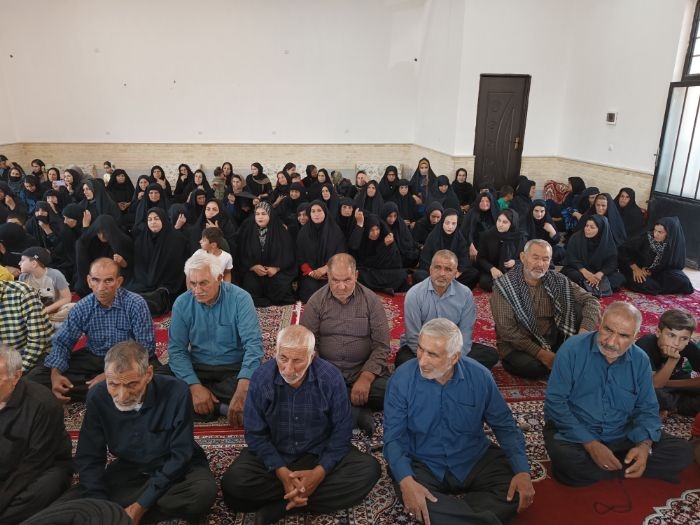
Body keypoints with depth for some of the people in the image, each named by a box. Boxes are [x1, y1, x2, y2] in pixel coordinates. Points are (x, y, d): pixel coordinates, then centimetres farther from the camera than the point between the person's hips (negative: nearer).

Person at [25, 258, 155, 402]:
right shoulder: (82, 308, -6)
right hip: (92, 358, 5)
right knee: (35, 377, -12)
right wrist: (55, 374, -18)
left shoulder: (136, 304, -18)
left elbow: (146, 346, -19)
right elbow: (62, 342, 2)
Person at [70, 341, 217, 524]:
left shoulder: (176, 392, -25)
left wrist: (140, 505, -24)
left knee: (203, 492, -34)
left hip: (177, 469, -2)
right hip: (128, 469, 2)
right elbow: (88, 458, -7)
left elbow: (180, 456, -20)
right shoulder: (97, 397, -15)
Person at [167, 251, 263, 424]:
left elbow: (253, 344, -22)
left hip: (235, 368, -2)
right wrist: (195, 386, -23)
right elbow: (177, 349, -7)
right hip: (197, 368, 3)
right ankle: (221, 405, -17)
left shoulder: (240, 299, -14)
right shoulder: (182, 304, -5)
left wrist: (242, 390, -35)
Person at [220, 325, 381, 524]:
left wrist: (319, 473, -22)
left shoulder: (331, 377, -17)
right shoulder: (261, 377, -15)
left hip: (320, 454, 1)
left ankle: (280, 506, -21)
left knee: (369, 469, -23)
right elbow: (256, 434, -9)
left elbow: (341, 432, -10)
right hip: (273, 455, 0)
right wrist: (282, 472, -21)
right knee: (233, 483, -26)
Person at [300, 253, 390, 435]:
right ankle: (358, 412, -14)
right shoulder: (316, 301, 2)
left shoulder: (371, 300, 0)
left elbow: (381, 346, -3)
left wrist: (365, 378, -17)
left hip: (365, 371, 0)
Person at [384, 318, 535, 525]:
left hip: (476, 461, 3)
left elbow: (505, 426, 0)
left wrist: (522, 471, -15)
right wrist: (406, 481, -30)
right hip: (423, 465, -2)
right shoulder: (402, 379, -16)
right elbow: (393, 437, -13)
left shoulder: (479, 376, -11)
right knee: (416, 502, -31)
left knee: (518, 491, -19)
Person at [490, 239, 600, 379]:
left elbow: (591, 301, -6)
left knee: (578, 307, -14)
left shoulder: (557, 281, -1)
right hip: (518, 344, -4)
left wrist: (584, 331, -26)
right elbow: (506, 329, -17)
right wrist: (540, 353, -24)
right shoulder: (504, 286, -12)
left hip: (553, 338, 4)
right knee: (532, 367, -37)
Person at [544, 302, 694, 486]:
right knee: (567, 462, -35)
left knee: (682, 452, -10)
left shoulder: (640, 361, -1)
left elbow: (647, 409, 4)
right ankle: (628, 469, -6)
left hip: (622, 437, 4)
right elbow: (555, 401, -16)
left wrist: (644, 445, -17)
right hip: (575, 434, -4)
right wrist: (590, 445, -22)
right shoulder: (572, 349, -15)